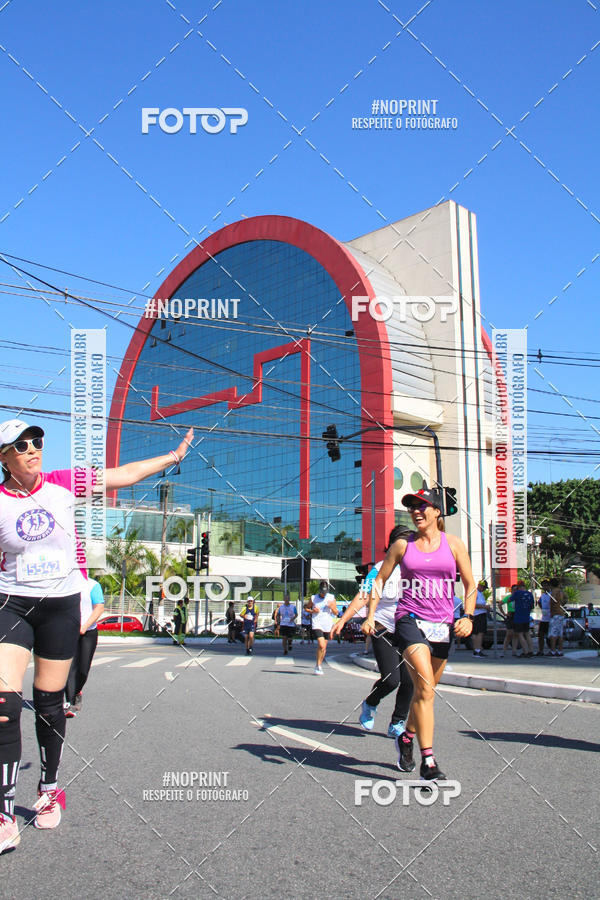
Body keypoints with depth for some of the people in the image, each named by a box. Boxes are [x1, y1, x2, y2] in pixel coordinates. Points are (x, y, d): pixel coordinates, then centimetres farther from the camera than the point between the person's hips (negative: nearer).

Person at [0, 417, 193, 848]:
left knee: (50, 703, 9)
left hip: (62, 604, 2)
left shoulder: (63, 484, -2)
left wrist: (174, 455, 11)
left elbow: (125, 474, 6)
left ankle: (50, 789, 31)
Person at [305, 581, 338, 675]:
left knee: (324, 647, 10)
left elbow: (336, 613, 5)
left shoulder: (331, 598, 3)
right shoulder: (313, 598, 1)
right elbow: (306, 608, 14)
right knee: (321, 645, -18)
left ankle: (319, 666, 28)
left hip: (327, 626, 3)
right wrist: (312, 611, -6)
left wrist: (332, 606, -15)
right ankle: (318, 666, -6)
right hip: (317, 624, -3)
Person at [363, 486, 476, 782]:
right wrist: (371, 614, 2)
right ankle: (428, 761, -16)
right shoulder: (402, 545, 6)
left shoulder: (453, 544, 6)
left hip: (442, 624, 2)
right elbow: (380, 580, 12)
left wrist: (467, 616, -4)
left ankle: (406, 737, 37)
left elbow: (470, 584, 10)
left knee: (425, 690, 11)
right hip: (410, 620, -2)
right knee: (425, 688, -18)